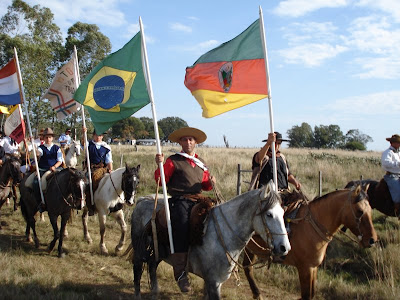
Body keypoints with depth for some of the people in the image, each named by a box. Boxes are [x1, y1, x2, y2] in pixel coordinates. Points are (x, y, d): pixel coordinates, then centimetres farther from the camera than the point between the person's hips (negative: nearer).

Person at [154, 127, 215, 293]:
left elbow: (205, 185, 27)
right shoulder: (173, 161, 6)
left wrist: (210, 182, 4)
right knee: (182, 226, -24)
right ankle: (180, 273, -19)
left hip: (197, 201, 6)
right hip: (179, 200, -6)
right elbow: (160, 181, 2)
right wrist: (160, 165, -14)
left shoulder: (201, 163, 22)